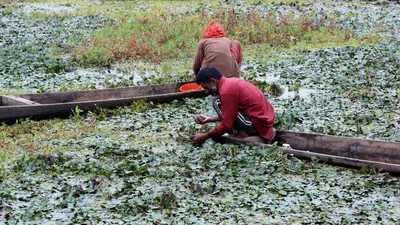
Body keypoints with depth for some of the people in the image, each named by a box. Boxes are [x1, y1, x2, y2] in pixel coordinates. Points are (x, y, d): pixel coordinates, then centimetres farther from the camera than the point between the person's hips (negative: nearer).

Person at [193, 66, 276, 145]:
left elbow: (227, 125, -14)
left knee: (217, 104, -7)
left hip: (259, 123, -9)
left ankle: (244, 136, -1)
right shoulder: (231, 82, 11)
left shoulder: (227, 91, -17)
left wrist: (204, 137, -3)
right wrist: (210, 119, 20)